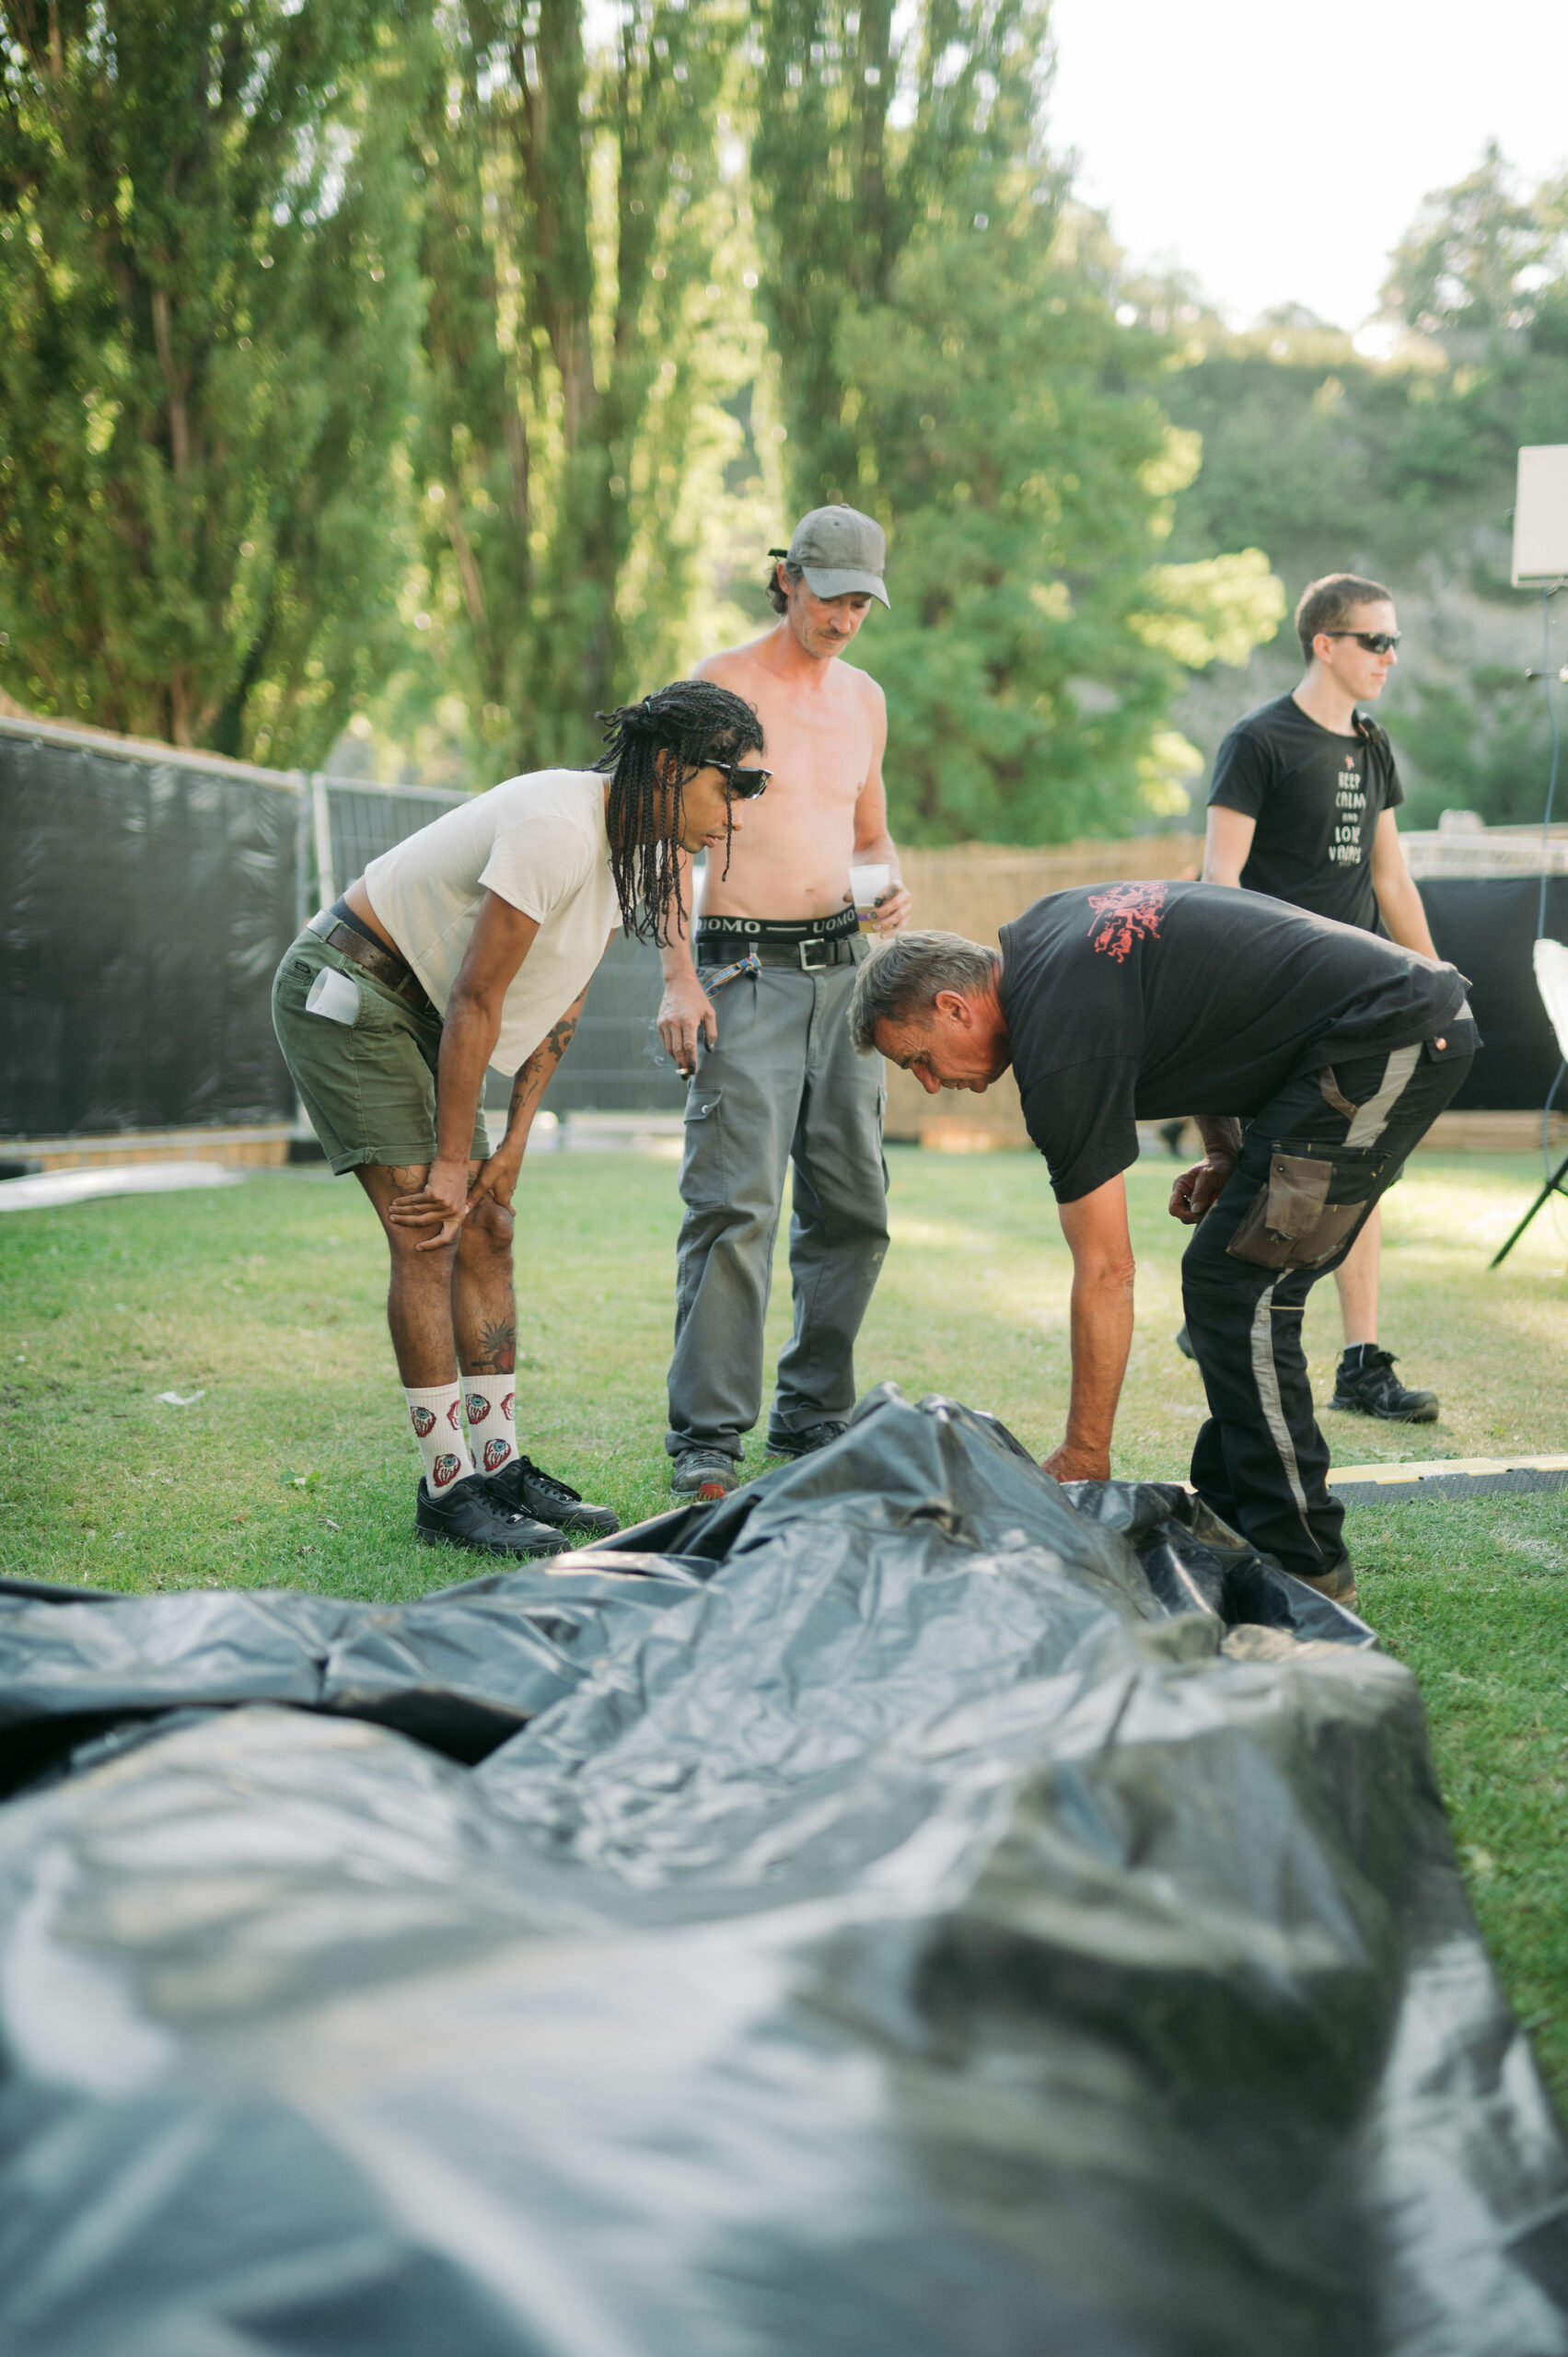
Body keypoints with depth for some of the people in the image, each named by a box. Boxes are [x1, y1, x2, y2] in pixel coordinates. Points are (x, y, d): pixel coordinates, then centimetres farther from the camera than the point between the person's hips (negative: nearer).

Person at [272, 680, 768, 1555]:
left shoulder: (636, 845, 0)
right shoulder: (558, 832, -28)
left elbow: (564, 998, 6)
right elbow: (478, 1002, -24)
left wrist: (514, 1144, 3)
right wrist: (450, 1160, -17)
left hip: (421, 1010, 9)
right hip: (346, 995, -9)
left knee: (486, 1231, 5)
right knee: (426, 1239, -12)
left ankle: (502, 1465, 11)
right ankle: (449, 1487, -6)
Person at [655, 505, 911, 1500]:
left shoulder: (865, 698, 15)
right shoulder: (721, 685, -2)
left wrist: (893, 888, 3)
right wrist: (678, 979, -13)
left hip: (842, 966, 6)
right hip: (744, 968, -6)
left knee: (853, 1207, 6)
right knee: (738, 1202, -13)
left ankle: (813, 1410, 18)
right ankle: (708, 1434, -9)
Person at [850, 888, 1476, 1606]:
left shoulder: (1060, 1044, -17)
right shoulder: (1036, 934, 10)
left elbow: (1105, 1274, -14)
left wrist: (1082, 1458, -6)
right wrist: (1223, 1150, 12)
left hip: (1389, 1039, -10)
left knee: (1235, 1289, -10)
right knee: (1236, 1282, 12)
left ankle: (1299, 1566, -4)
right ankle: (1229, 1521, 18)